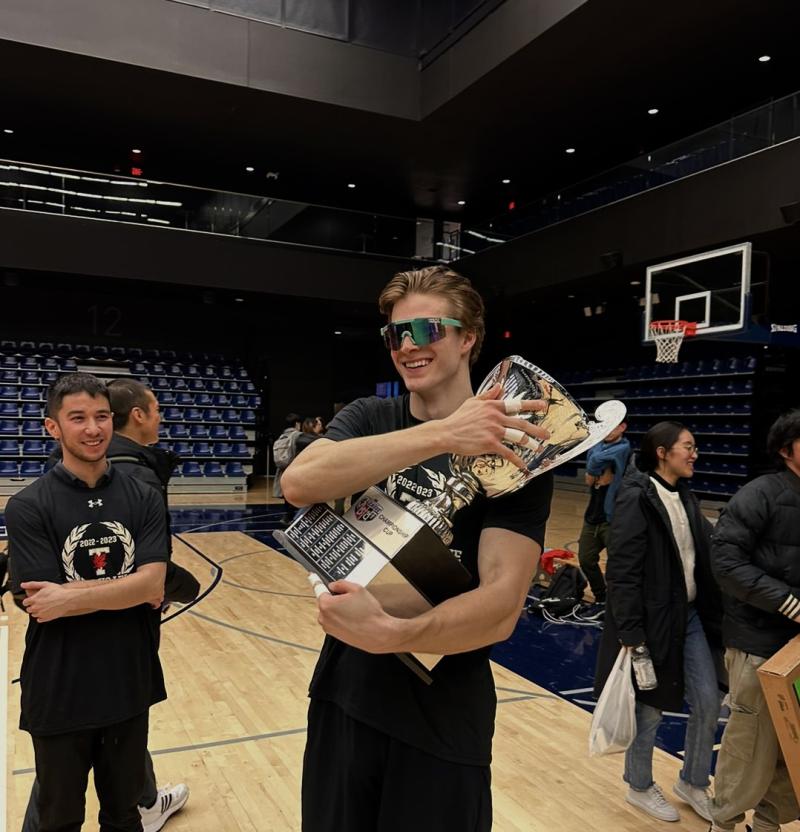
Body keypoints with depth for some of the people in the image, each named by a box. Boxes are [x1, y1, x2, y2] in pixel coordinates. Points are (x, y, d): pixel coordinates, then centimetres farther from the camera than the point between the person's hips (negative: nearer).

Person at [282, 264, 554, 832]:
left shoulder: (513, 448, -11)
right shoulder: (368, 418, -1)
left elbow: (501, 606, -21)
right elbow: (299, 483, -24)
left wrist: (389, 634, -37)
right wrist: (441, 435, -32)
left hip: (443, 715, -3)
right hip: (345, 694, 4)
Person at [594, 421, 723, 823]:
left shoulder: (685, 496, 7)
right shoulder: (636, 498, -18)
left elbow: (704, 555, 12)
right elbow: (622, 573, -21)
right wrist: (631, 635, -21)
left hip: (692, 616, 8)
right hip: (653, 620, -7)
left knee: (708, 704, 13)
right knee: (650, 709, 9)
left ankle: (693, 783, 36)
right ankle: (640, 788, 33)